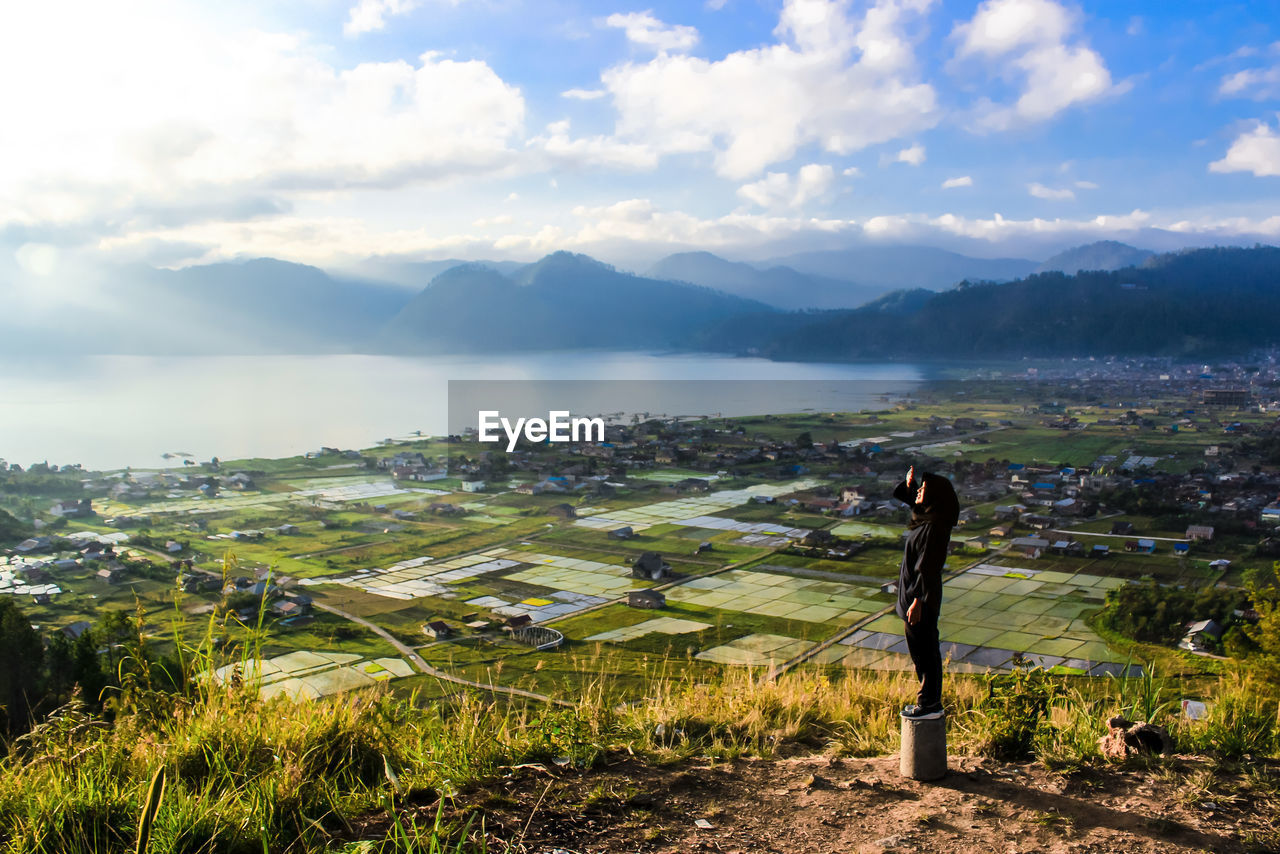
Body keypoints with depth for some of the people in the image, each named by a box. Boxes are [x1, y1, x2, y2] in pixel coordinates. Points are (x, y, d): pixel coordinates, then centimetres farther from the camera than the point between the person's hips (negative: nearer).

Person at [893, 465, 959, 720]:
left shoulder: (934, 527, -24)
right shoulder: (927, 517, 3)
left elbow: (926, 567, -24)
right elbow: (909, 498, 22)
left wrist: (917, 601, -22)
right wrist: (909, 483, 1)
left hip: (921, 596, -10)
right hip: (918, 592, 10)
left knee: (924, 651, 3)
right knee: (924, 650, 18)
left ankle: (929, 705, 15)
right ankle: (930, 701, 30)